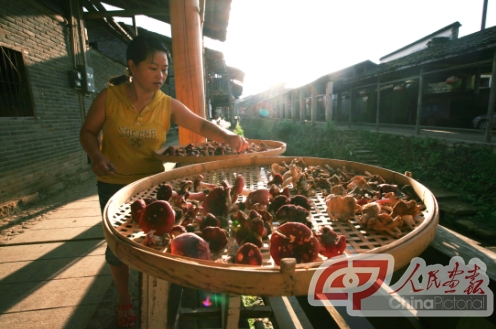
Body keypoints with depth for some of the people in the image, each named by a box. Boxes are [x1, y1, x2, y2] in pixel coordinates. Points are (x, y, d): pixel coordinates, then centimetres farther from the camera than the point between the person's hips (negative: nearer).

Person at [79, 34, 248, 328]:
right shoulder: (108, 97, -11)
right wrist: (96, 156, -21)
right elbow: (88, 132, -1)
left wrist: (228, 136, -31)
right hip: (114, 185, 0)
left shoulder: (168, 105, -10)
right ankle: (125, 301, 39)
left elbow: (201, 125, -13)